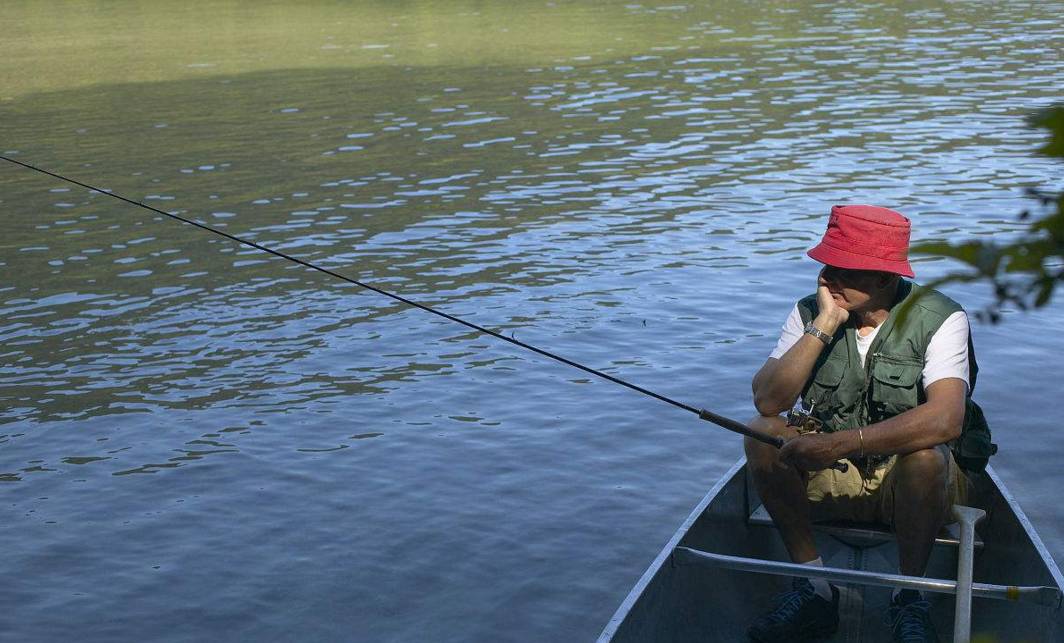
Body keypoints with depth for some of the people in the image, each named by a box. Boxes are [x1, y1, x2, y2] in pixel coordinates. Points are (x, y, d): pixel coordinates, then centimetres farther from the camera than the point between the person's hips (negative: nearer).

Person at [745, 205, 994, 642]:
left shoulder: (939, 319, -15)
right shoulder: (809, 313, -4)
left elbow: (945, 419, -32)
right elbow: (767, 400, -17)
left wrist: (843, 443, -39)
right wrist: (824, 325, -24)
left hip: (914, 482, -3)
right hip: (831, 480, 3)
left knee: (925, 455, -36)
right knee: (763, 434, -22)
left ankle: (909, 598, -13)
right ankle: (814, 588, -13)